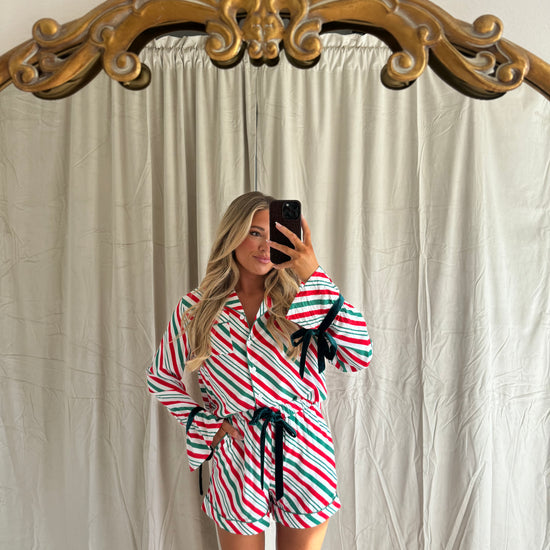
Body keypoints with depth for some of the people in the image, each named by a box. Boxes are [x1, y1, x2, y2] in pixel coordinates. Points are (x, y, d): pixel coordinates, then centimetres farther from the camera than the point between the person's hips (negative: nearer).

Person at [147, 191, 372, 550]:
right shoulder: (198, 308, -3)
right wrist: (203, 424, 1)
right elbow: (162, 378, 10)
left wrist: (315, 279, -22)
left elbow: (358, 357, -19)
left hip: (303, 454, 1)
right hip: (236, 458, 0)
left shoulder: (300, 302, -4)